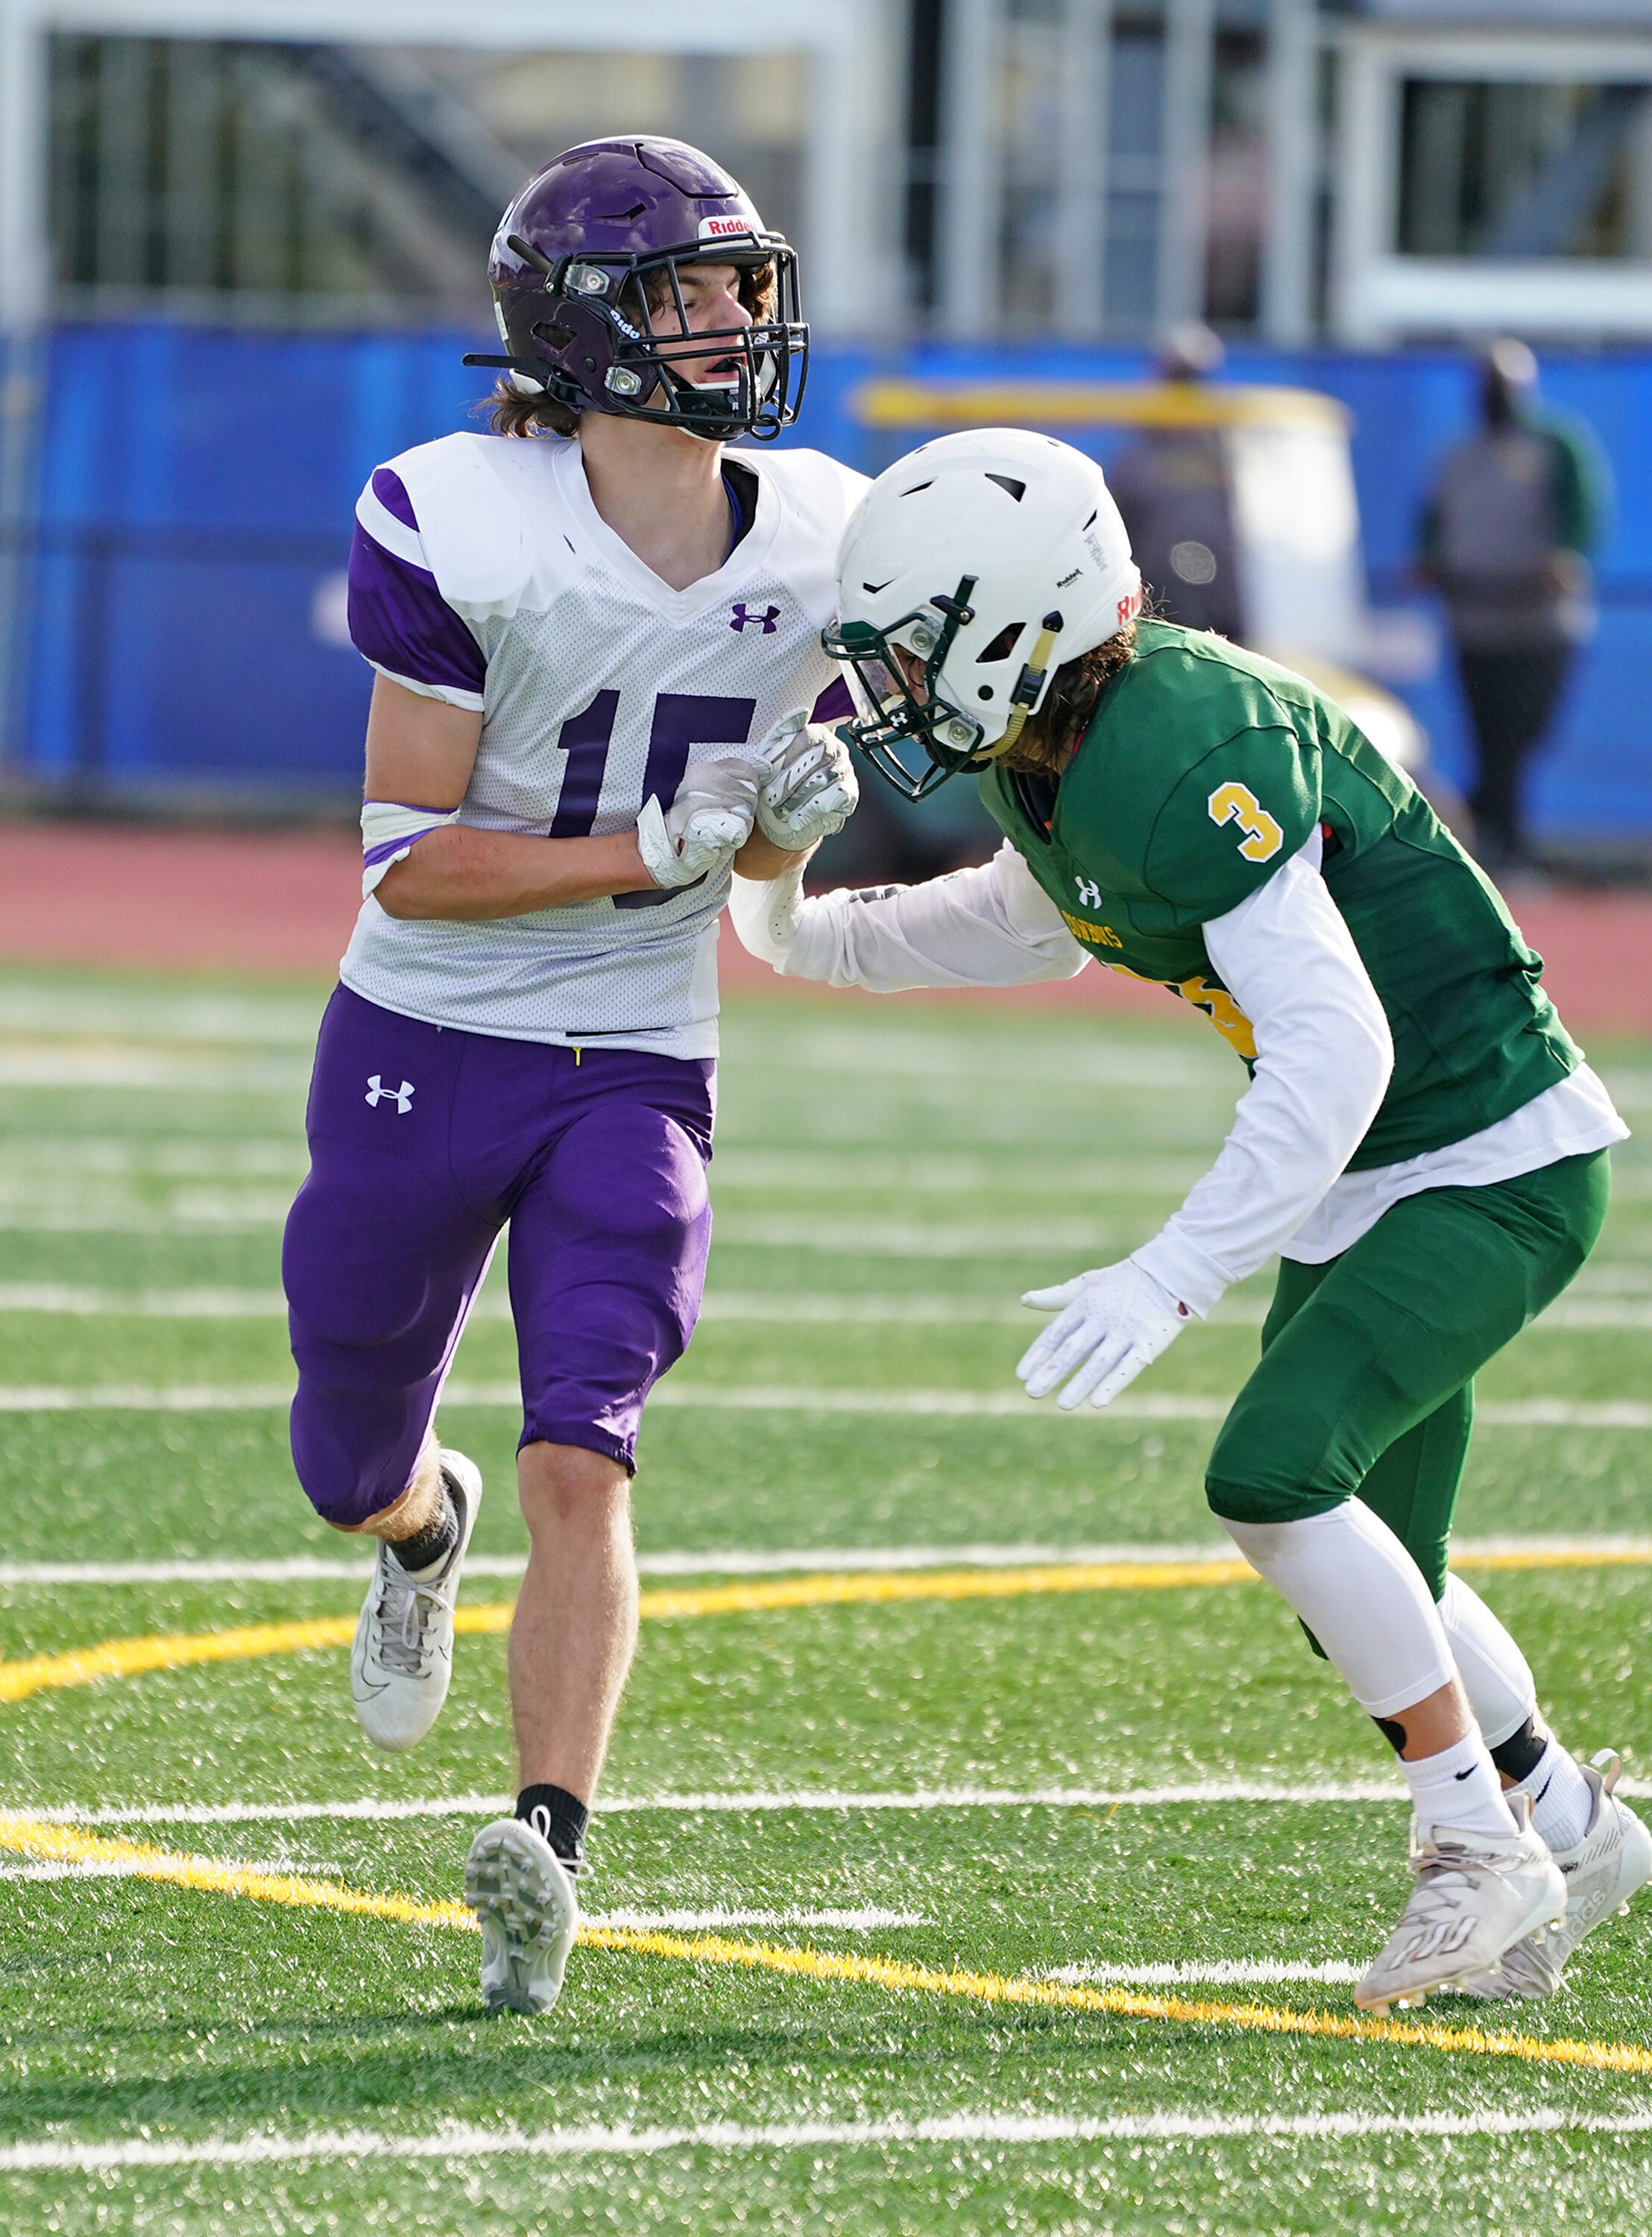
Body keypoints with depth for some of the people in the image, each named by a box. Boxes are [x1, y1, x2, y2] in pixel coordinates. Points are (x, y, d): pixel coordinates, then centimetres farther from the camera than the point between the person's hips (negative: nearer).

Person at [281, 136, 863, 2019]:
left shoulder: (817, 545, -3)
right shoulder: (462, 529, -18)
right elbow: (409, 862, -16)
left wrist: (805, 809, -12)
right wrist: (643, 851, -25)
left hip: (636, 1077, 1)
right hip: (422, 1049, -1)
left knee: (579, 1469, -17)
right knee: (350, 1470, 17)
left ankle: (544, 1863, -23)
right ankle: (424, 1529, 54)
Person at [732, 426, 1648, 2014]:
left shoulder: (1190, 757, -29)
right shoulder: (1050, 758, 0)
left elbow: (1336, 1050, -35)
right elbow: (1043, 919, 25)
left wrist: (1173, 1277, -38)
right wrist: (814, 932, 18)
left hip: (1493, 1166, -9)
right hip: (1363, 1182, 9)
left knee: (1274, 1472, -23)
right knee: (1364, 1585, 12)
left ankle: (1481, 1841, -10)